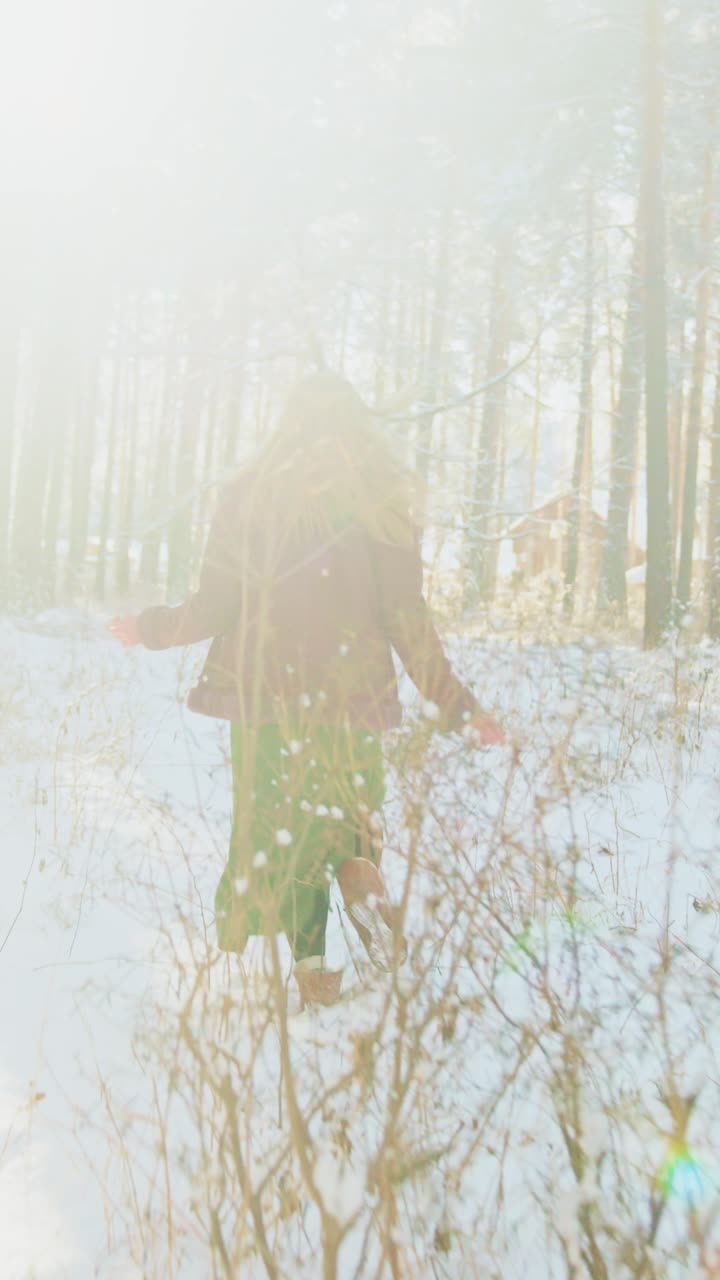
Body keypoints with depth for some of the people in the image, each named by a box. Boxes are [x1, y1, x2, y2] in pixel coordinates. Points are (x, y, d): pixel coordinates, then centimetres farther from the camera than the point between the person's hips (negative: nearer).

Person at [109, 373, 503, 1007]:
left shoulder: (249, 496, -2)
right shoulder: (381, 504, -2)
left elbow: (214, 609, -3)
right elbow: (406, 619, -5)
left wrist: (148, 628, 16)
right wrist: (457, 705, 3)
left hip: (265, 692, 0)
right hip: (349, 694, 0)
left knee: (281, 818, 15)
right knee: (354, 803, 20)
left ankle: (310, 957, 6)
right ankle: (360, 866, -12)